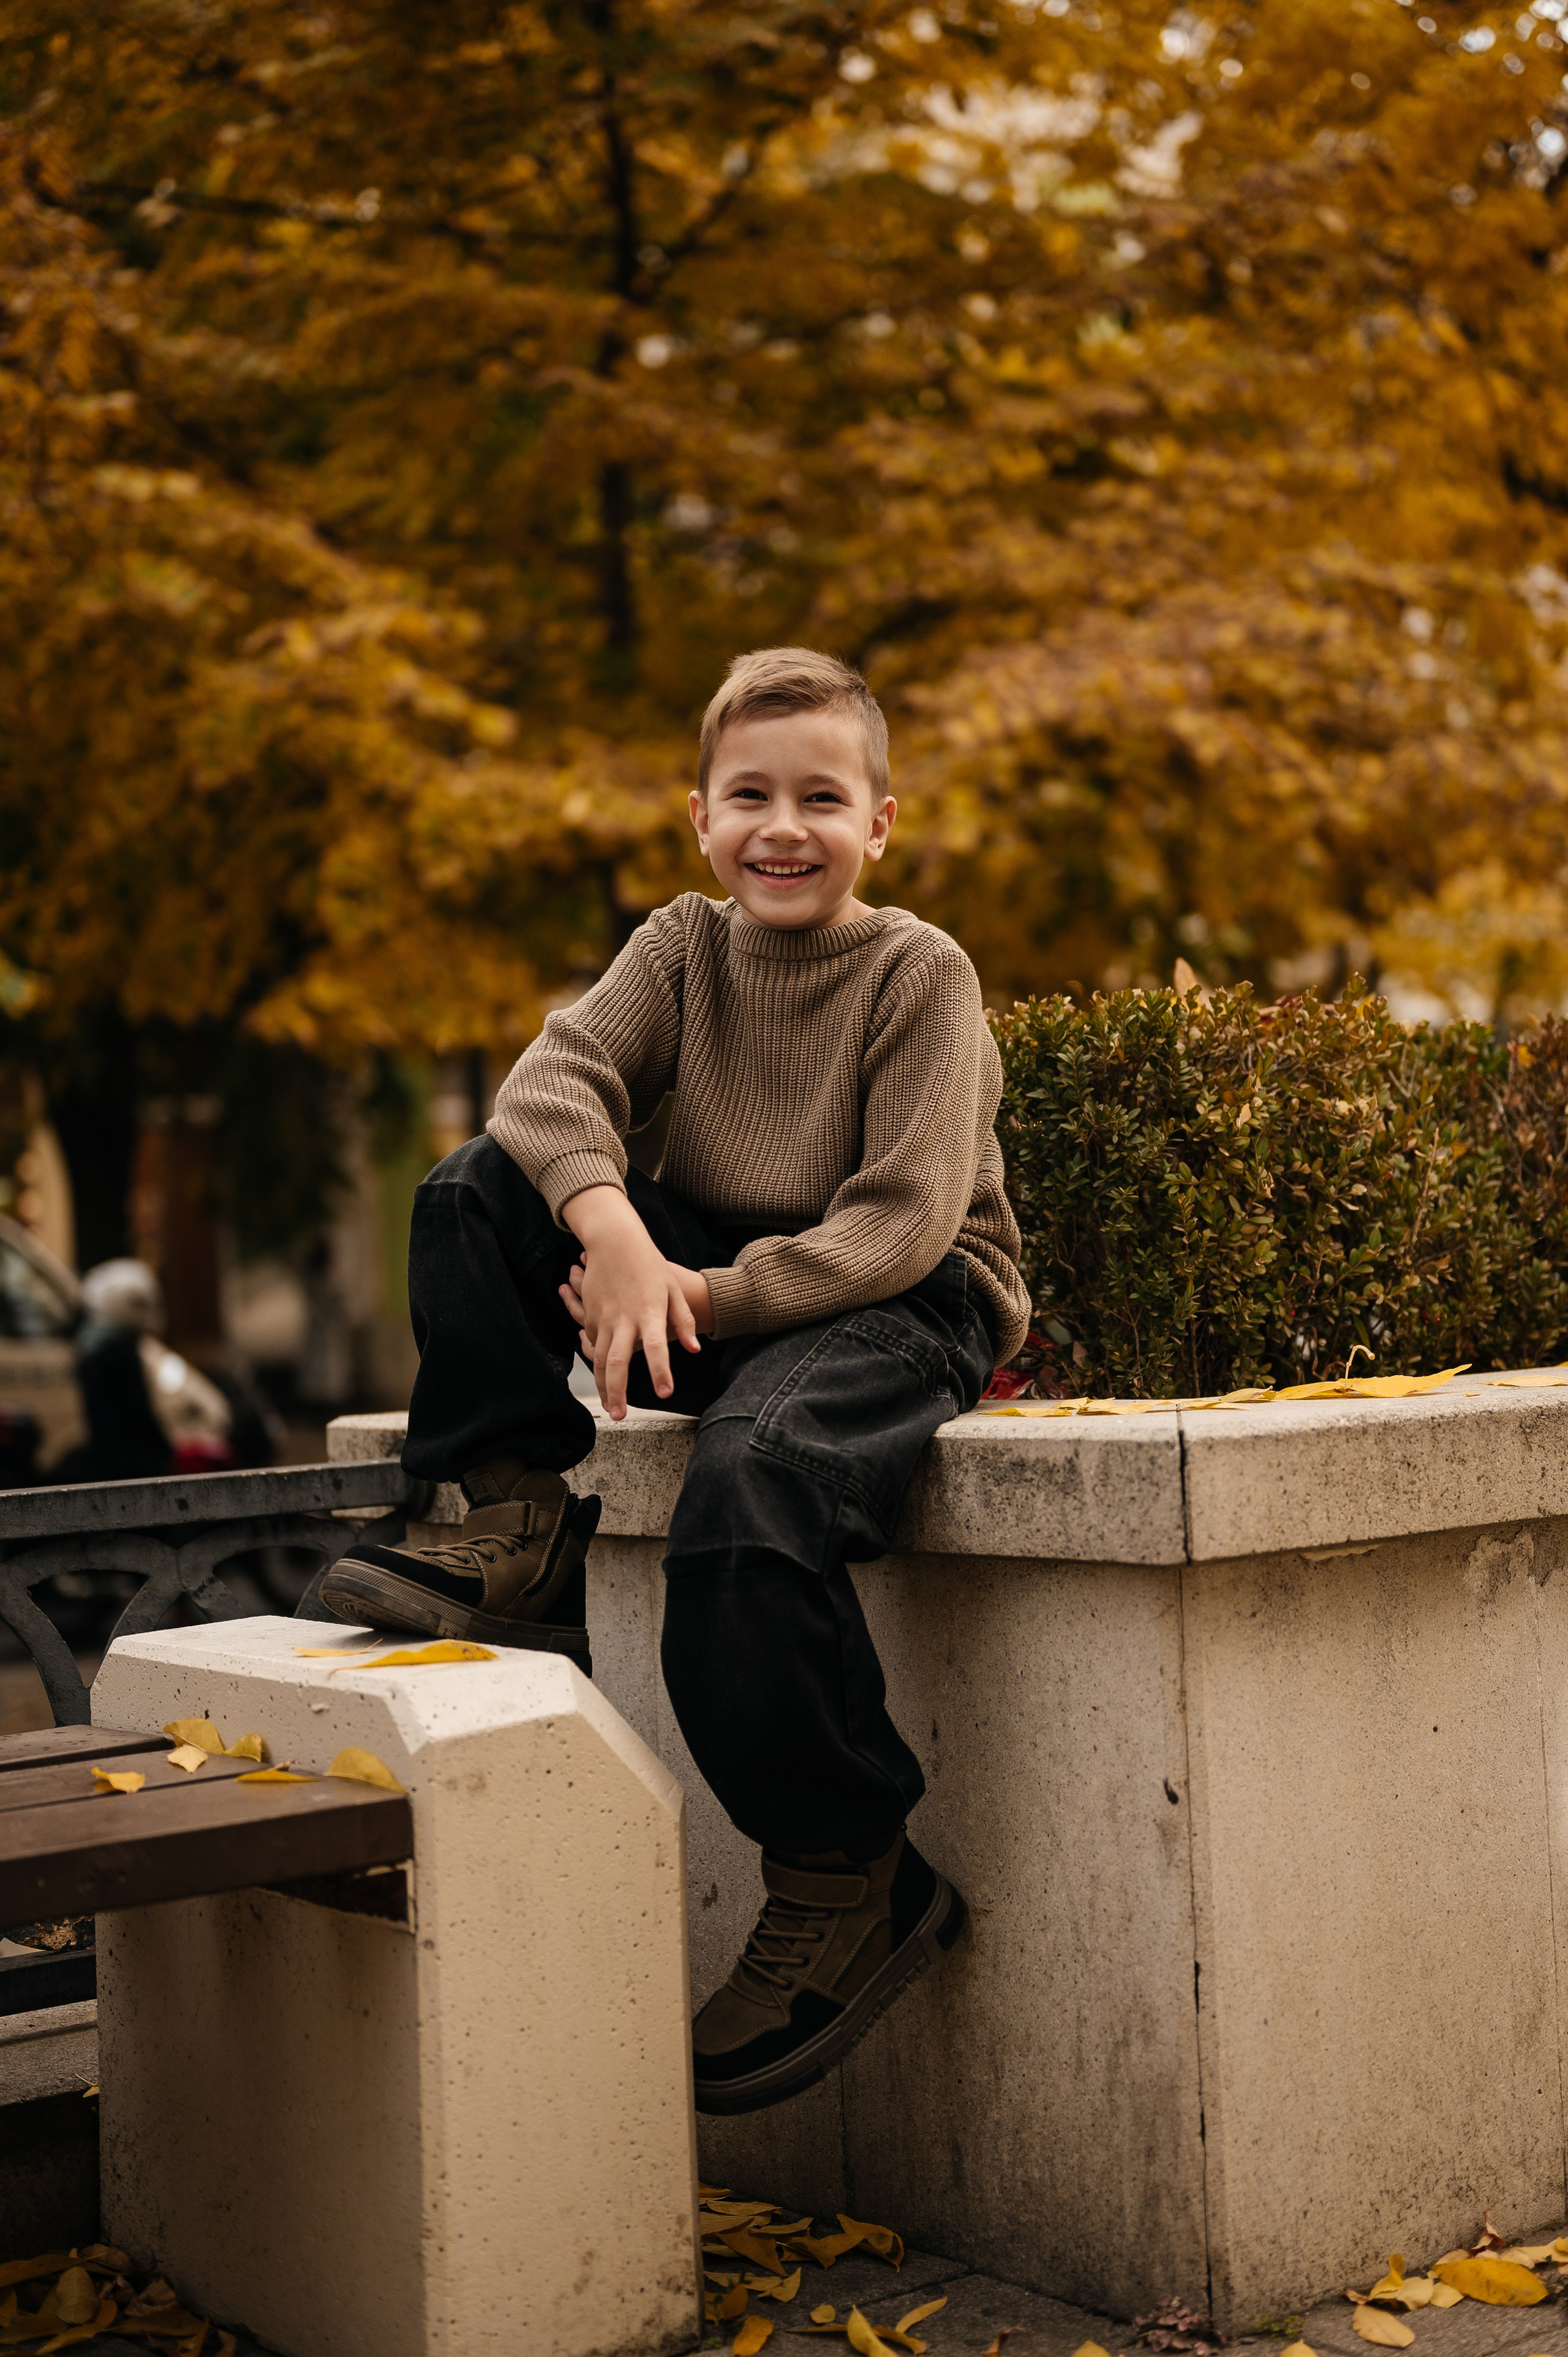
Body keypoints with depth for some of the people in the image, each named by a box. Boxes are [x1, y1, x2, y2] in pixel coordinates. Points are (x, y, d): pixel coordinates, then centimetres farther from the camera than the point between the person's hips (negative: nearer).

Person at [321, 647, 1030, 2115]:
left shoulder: (920, 976, -9)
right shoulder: (682, 948, 7)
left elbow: (900, 1225, -18)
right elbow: (557, 1079, -11)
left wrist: (708, 1293, -26)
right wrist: (616, 1236, -31)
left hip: (900, 1306, -6)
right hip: (713, 1281, 6)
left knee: (747, 1488, -36)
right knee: (476, 1193, -8)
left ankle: (849, 1884, -22)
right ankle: (520, 1533, -8)